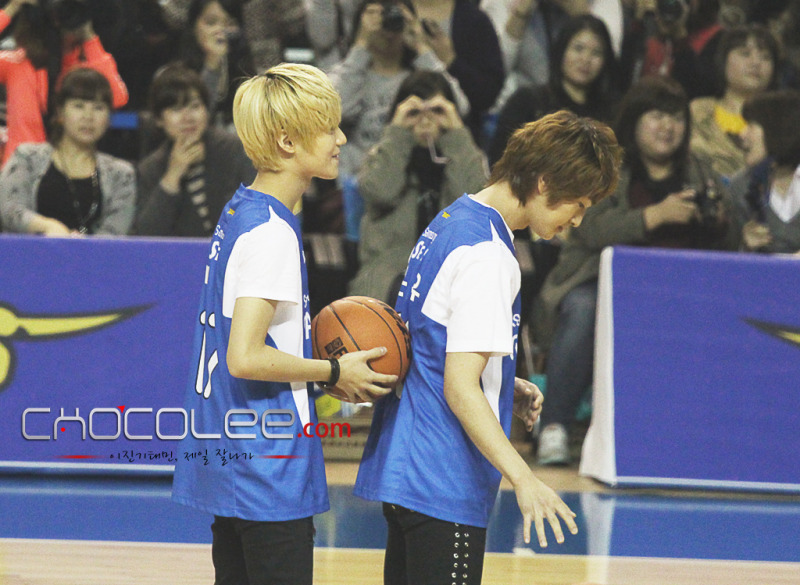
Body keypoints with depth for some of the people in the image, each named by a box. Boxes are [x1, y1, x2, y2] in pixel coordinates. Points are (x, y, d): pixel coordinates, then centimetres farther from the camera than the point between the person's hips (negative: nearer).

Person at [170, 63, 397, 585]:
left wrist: (318, 338, 12)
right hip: (268, 464, -10)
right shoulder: (272, 233, -18)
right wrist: (336, 371, -13)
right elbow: (245, 358, -24)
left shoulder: (241, 211, 12)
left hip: (226, 458, 10)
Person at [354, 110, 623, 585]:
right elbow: (459, 388, -23)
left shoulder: (451, 222, 13)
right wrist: (524, 479, -28)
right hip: (445, 487, -10)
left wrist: (506, 388, 14)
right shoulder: (487, 255, -17)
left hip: (403, 470, 10)